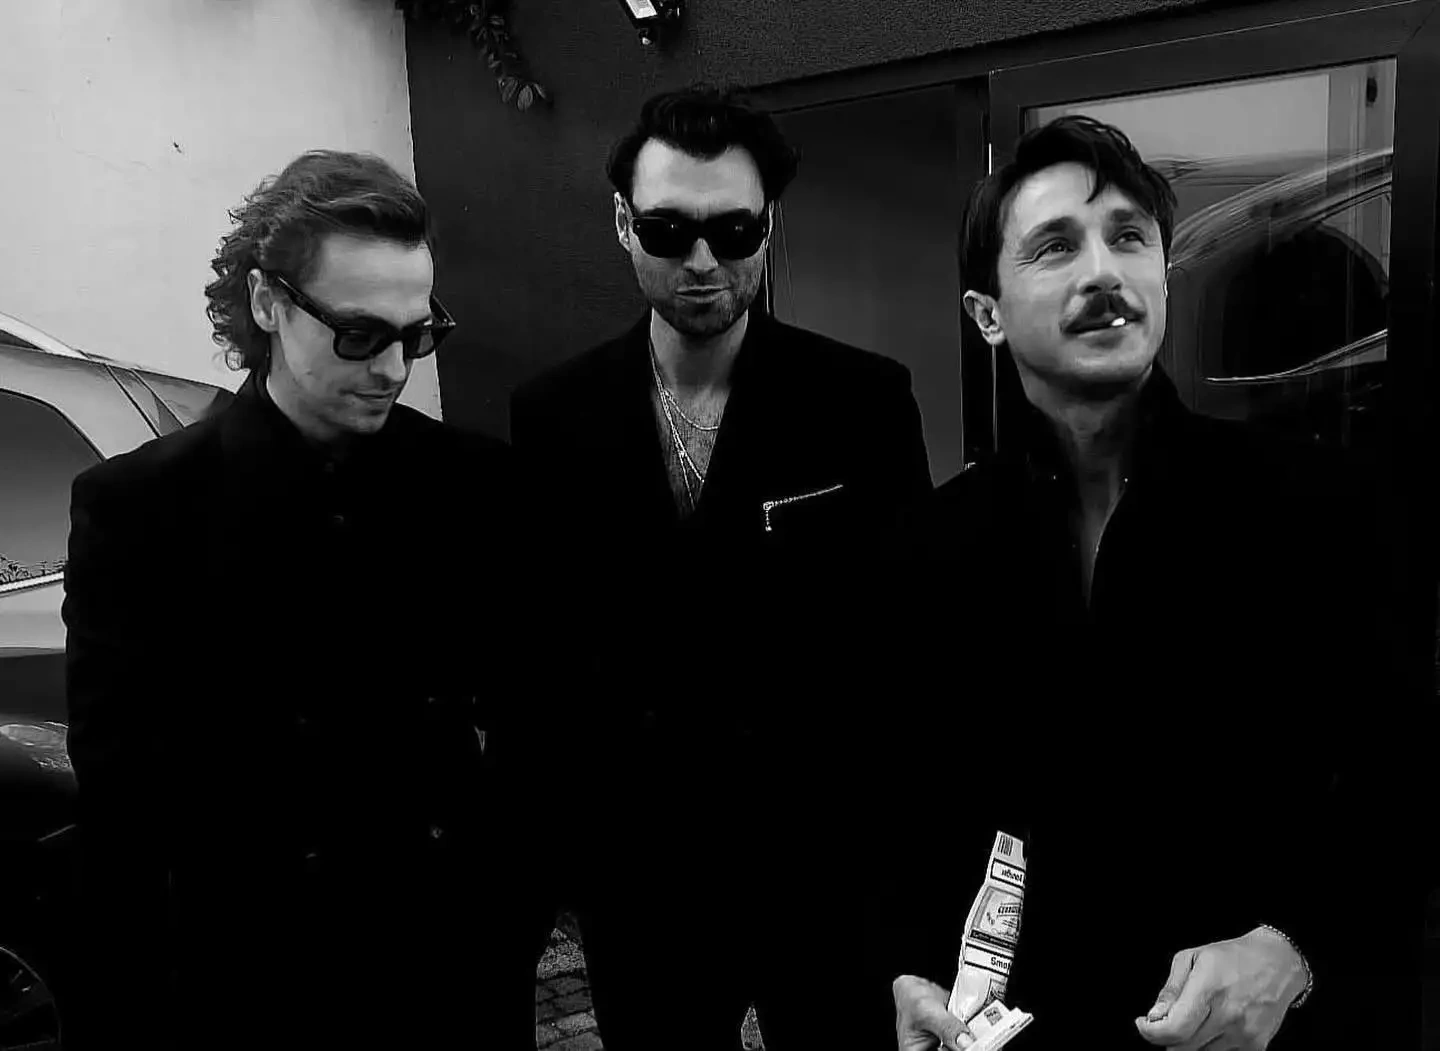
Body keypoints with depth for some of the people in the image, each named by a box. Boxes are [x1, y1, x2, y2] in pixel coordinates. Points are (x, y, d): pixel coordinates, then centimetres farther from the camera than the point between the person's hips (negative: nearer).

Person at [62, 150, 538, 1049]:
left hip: (467, 967, 2)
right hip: (258, 979, -2)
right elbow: (121, 802, -7)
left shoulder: (475, 480, -3)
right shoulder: (138, 505, -9)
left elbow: (519, 704, 3)